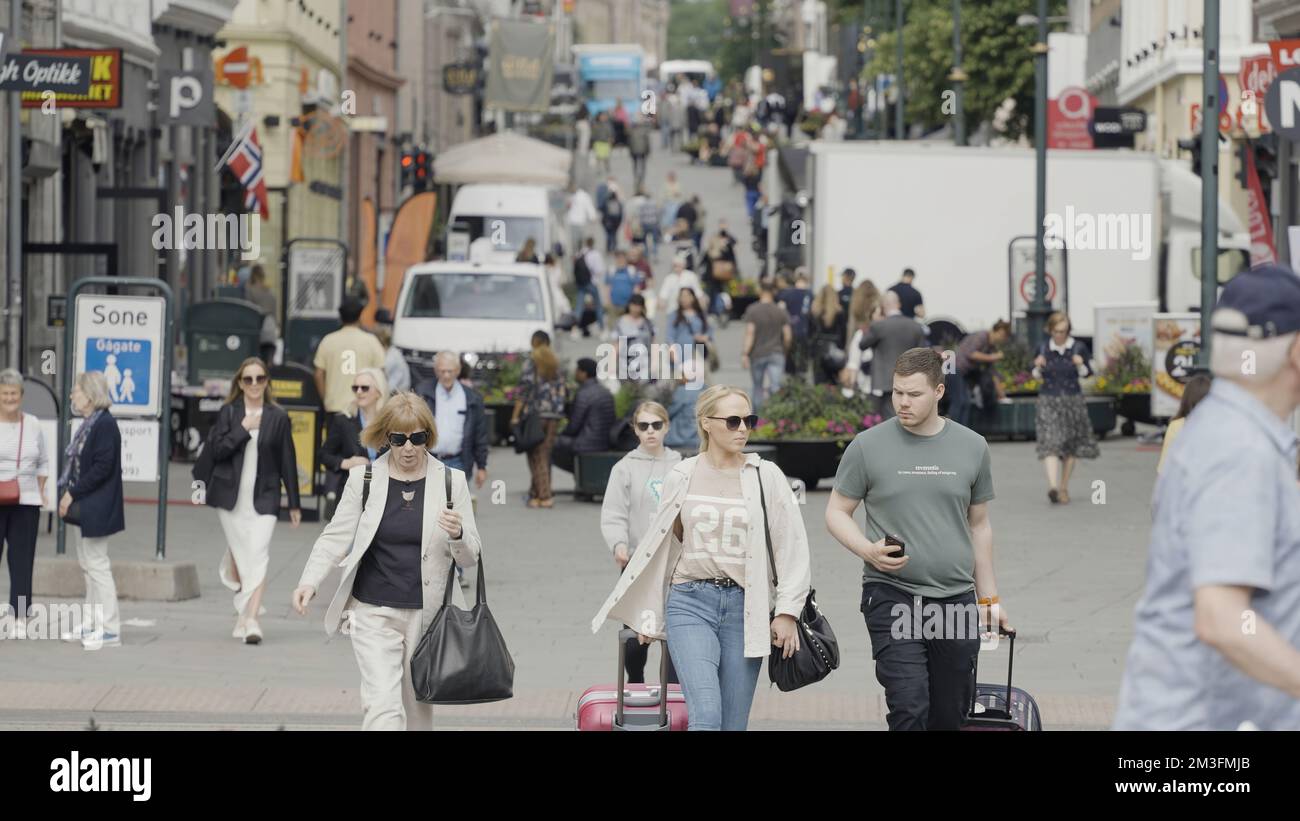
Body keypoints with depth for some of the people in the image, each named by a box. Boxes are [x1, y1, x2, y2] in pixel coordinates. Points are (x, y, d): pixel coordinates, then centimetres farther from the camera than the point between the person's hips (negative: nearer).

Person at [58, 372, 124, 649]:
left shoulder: (105, 424, -17)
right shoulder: (89, 424, 12)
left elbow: (102, 467, -22)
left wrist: (73, 493, -19)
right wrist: (69, 494, 5)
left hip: (97, 508, -10)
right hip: (84, 506, 10)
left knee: (96, 564, -7)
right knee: (87, 564, 15)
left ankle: (110, 629, -3)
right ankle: (90, 625, 22)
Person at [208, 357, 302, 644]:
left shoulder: (278, 417, 2)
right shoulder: (228, 413, 4)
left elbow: (288, 462, 5)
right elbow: (216, 449, -5)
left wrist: (294, 503, 6)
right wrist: (243, 429, -14)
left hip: (264, 497, -2)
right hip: (231, 496, 2)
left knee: (258, 556, -13)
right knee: (238, 552, 8)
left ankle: (251, 619, -20)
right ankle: (245, 610, 27)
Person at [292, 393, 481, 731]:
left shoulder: (451, 481, 2)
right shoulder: (363, 478, 1)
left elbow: (470, 557, 4)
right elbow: (336, 537, 3)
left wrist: (458, 535, -19)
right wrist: (309, 581, -13)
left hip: (428, 614, 2)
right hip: (373, 614, -2)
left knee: (417, 709, 13)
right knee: (383, 705, -14)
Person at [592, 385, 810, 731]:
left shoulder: (766, 476, 1)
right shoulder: (681, 477, 5)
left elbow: (791, 546, 2)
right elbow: (661, 546, 14)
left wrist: (787, 611, -5)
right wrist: (649, 617, 18)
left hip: (743, 606, 0)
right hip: (690, 602, 0)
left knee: (733, 724, 2)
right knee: (706, 717, -17)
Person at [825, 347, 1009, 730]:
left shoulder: (972, 447, 8)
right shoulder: (868, 446, 0)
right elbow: (837, 512, 6)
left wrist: (989, 598, 16)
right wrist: (868, 550, -14)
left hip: (956, 599, 3)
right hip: (891, 596, -3)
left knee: (950, 717, 5)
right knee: (909, 709, -15)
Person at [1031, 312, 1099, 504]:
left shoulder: (1079, 348, -3)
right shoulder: (1043, 348, 0)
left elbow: (1086, 374, 2)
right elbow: (1036, 376, 10)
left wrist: (1081, 365, -18)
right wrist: (1038, 367, -12)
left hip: (1073, 400, 1)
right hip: (1049, 401, -1)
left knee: (1070, 447, 7)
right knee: (1050, 443, -16)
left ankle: (1064, 487, 20)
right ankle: (1052, 485, -29)